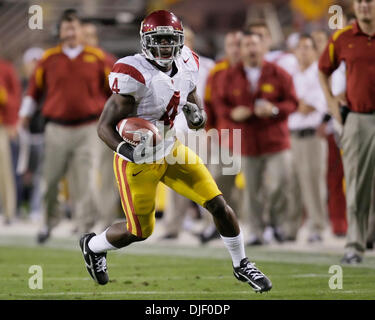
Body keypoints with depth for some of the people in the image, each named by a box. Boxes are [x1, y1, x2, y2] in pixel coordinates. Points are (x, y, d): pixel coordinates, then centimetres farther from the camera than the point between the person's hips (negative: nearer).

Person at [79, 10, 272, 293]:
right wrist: (127, 151, -40)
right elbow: (105, 127, -23)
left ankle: (241, 266, 19)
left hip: (171, 151, 6)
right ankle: (92, 246, 37)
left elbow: (200, 121, 8)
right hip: (139, 160, -6)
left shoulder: (186, 67, -5)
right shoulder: (135, 75, -26)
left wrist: (196, 116, -17)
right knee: (139, 231, 5)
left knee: (218, 204, -2)